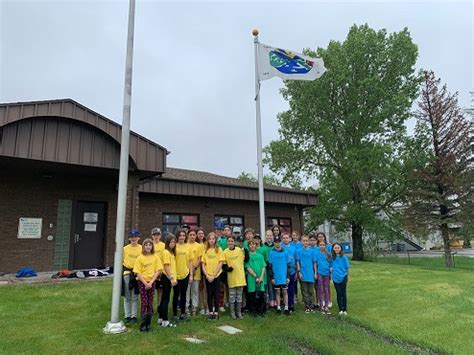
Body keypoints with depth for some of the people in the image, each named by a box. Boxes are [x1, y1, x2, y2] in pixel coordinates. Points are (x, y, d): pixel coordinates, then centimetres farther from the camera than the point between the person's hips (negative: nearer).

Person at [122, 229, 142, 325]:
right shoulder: (125, 248, 3)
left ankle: (134, 316, 16)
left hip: (137, 274, -1)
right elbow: (121, 261, 9)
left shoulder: (142, 248, -1)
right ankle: (127, 316, 18)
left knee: (135, 297, 6)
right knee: (127, 297, 8)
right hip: (126, 273, 1)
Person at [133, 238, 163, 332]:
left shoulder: (155, 258, 1)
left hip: (152, 282, 2)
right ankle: (143, 324, 5)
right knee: (144, 303, -3)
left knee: (150, 303, 6)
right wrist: (145, 283, -14)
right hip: (142, 282, -2)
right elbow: (138, 273, -7)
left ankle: (148, 324, 16)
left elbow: (158, 271, -1)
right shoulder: (140, 258, -4)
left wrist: (151, 282, -11)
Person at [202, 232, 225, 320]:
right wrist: (207, 275, -8)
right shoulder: (205, 250, 5)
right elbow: (203, 264, 4)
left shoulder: (219, 249, -3)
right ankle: (210, 312, 19)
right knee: (209, 294, 8)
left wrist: (213, 275, -12)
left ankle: (216, 312, 15)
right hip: (208, 276, 2)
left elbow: (220, 264, -8)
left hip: (216, 276, -2)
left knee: (216, 294, 3)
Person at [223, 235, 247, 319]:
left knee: (239, 296, 11)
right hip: (231, 277, -1)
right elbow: (223, 264, 0)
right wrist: (227, 268, -19)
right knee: (232, 295, 7)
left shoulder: (240, 250, -2)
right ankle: (232, 312, 19)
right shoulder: (225, 252, -4)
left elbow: (245, 259, 3)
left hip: (240, 276, 1)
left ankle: (239, 312, 23)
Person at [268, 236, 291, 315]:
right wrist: (272, 277, -3)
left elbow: (289, 265, 2)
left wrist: (288, 276, -2)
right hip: (276, 277, 0)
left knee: (285, 292, 6)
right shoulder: (271, 253, -1)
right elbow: (270, 266, 0)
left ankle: (286, 308, 12)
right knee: (277, 292, 8)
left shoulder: (285, 253, 0)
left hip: (284, 276, 0)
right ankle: (278, 308, 16)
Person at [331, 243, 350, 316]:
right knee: (338, 293, 8)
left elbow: (347, 267, 0)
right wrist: (331, 269, -5)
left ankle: (345, 309, 17)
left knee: (343, 293, 7)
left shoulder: (344, 257, -6)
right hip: (335, 277, 2)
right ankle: (341, 309, 15)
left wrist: (347, 276, 4)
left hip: (343, 277, -2)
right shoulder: (332, 257, 0)